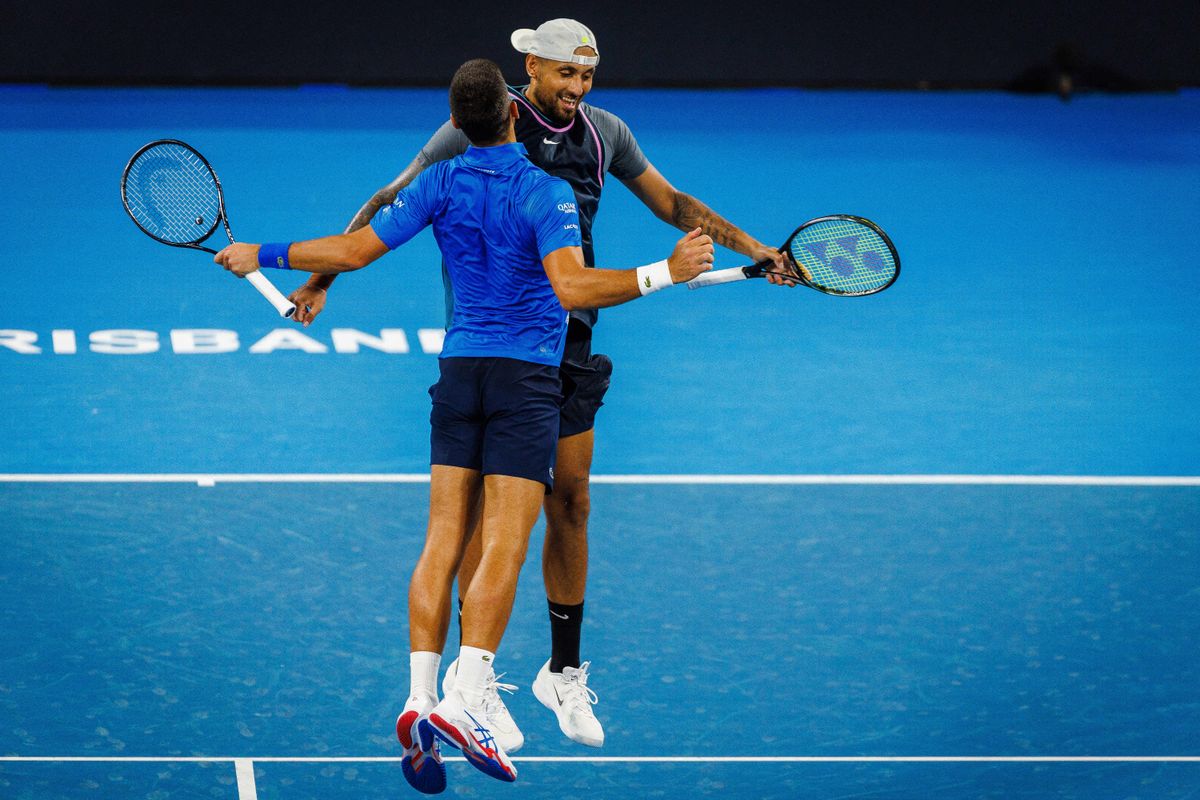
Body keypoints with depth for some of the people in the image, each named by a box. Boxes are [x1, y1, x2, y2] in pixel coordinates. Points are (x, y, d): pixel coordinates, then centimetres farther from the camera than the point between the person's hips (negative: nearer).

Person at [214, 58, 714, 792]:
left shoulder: (441, 185, 3)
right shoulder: (545, 194, -11)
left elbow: (354, 250, 3)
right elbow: (570, 288, -24)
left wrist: (265, 255, 16)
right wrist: (663, 274, -26)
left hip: (460, 368, 5)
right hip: (527, 375, -5)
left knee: (445, 540, 4)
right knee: (503, 547, -8)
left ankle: (420, 698, -5)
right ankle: (464, 702, -19)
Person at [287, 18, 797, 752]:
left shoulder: (605, 133, 5)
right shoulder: (478, 129, -10)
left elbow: (672, 203, 17)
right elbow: (392, 204, -5)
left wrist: (753, 248, 9)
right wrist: (322, 278, -9)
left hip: (567, 340, 5)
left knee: (571, 504, 7)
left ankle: (565, 672, 18)